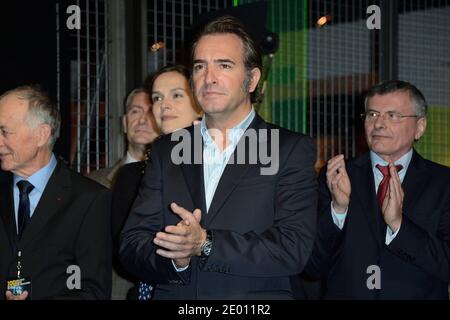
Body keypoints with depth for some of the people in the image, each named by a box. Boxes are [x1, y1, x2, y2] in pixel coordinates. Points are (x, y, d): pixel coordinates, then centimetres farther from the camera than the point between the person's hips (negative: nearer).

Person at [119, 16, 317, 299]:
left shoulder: (293, 150, -4)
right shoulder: (166, 151, 6)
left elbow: (294, 248, -14)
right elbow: (131, 247, 1)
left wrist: (205, 243, -22)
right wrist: (176, 258, -19)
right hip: (173, 294, 2)